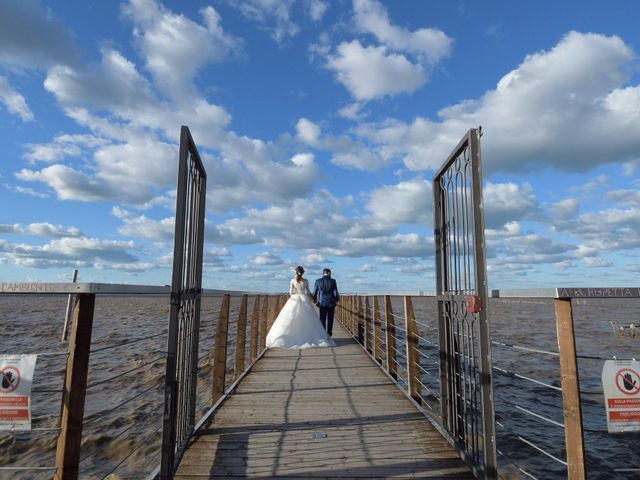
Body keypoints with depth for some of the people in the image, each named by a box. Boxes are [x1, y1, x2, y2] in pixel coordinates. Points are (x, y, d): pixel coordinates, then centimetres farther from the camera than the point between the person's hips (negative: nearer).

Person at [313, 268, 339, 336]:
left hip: (322, 303, 1)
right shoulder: (333, 281, -6)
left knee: (322, 319, 7)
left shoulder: (318, 281, -2)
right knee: (330, 319, 9)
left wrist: (315, 299, 22)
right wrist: (337, 299, 13)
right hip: (331, 303, -1)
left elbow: (314, 293, 3)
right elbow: (336, 293, -7)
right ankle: (329, 335, 11)